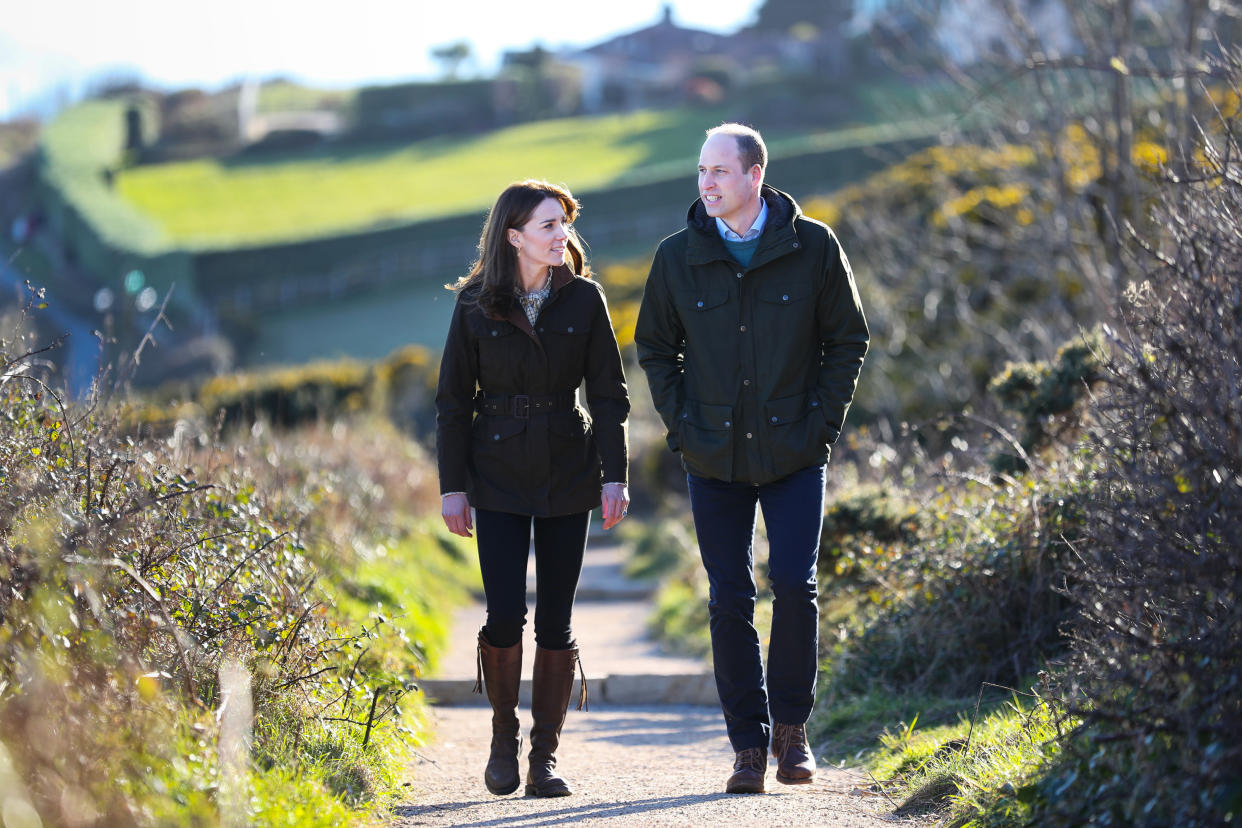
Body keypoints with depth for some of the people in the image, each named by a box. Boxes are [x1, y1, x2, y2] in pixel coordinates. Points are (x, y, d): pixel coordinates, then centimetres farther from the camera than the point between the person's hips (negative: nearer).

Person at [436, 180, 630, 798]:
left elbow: (610, 395, 2)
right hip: (497, 478, -1)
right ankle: (504, 738, 13)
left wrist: (615, 477, -6)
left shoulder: (584, 299, 0)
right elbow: (453, 400, 2)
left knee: (555, 622, 1)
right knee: (505, 617, -9)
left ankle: (545, 757, 10)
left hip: (567, 474, 1)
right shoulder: (476, 305, -2)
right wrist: (452, 486, -2)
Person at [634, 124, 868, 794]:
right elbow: (655, 348, 12)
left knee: (794, 585, -11)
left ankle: (791, 725, 9)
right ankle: (748, 744, 10)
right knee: (730, 602, 1)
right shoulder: (678, 257, 1)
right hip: (715, 457, 2)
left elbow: (848, 340, 5)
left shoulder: (813, 247, -3)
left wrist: (823, 419, -4)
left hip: (795, 456, -1)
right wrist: (681, 425, 1)